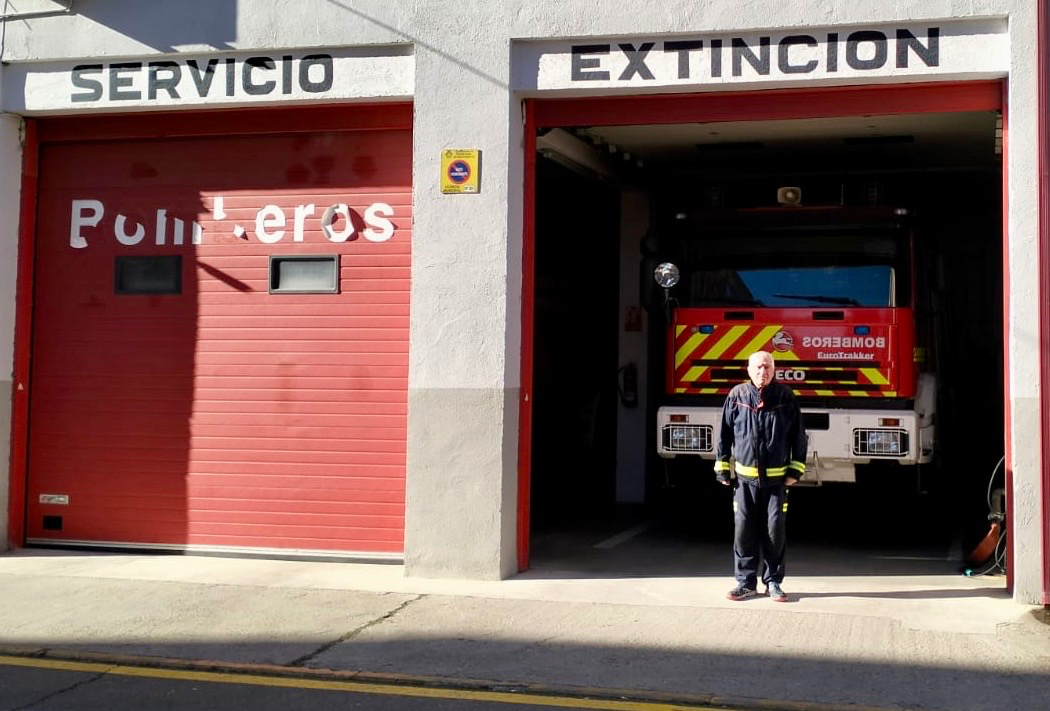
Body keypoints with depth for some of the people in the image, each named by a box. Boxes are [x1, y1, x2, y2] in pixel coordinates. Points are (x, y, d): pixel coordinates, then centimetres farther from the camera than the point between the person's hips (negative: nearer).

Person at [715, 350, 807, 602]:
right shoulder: (737, 396, -1)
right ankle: (746, 582, 12)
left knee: (775, 531, 4)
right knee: (744, 531, 2)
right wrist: (722, 468, 5)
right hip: (745, 479, 0)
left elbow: (798, 435, 5)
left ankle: (773, 581, 15)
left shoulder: (785, 397, 0)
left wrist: (795, 470, 1)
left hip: (776, 479, 0)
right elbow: (725, 434, 6)